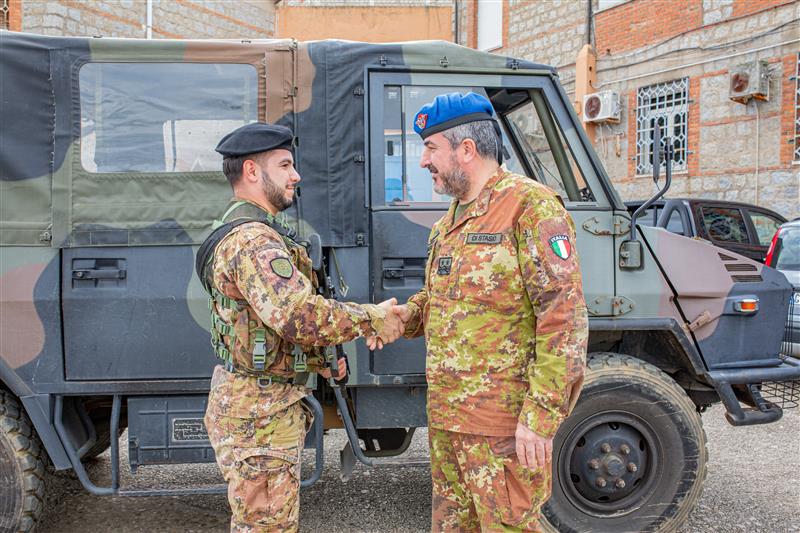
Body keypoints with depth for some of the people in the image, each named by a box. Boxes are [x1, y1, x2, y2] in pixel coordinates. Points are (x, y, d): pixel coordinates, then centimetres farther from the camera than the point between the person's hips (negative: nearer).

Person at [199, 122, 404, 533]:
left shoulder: (240, 231, 16)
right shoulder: (253, 240, -22)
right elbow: (300, 315, -33)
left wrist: (317, 358, 11)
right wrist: (373, 318, -20)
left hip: (256, 403, 11)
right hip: (258, 413, -11)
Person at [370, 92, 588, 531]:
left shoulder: (530, 206, -13)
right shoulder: (449, 222, 15)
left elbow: (563, 317, -18)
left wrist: (542, 414, -21)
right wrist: (403, 317, 5)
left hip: (504, 424, -9)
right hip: (445, 415, 9)